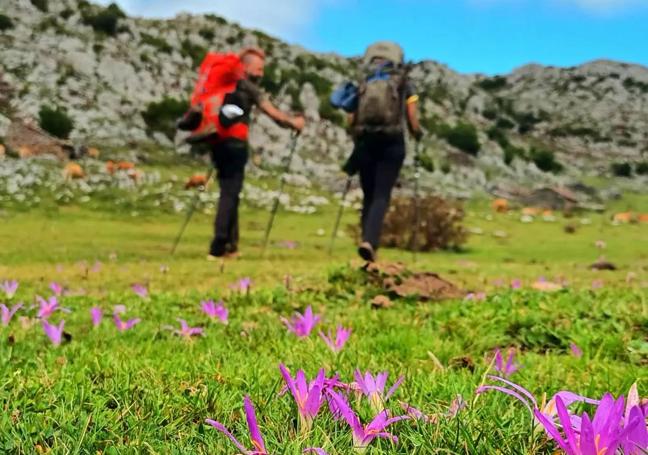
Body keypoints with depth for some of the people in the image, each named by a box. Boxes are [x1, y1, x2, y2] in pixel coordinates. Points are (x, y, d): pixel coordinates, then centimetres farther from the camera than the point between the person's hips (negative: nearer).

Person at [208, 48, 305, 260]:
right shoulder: (249, 88, -4)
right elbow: (273, 114, -7)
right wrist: (293, 122, 8)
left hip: (218, 144, 7)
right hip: (235, 145, -7)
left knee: (229, 194, 12)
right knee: (230, 195, -7)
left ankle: (229, 245, 12)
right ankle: (218, 248, -11)